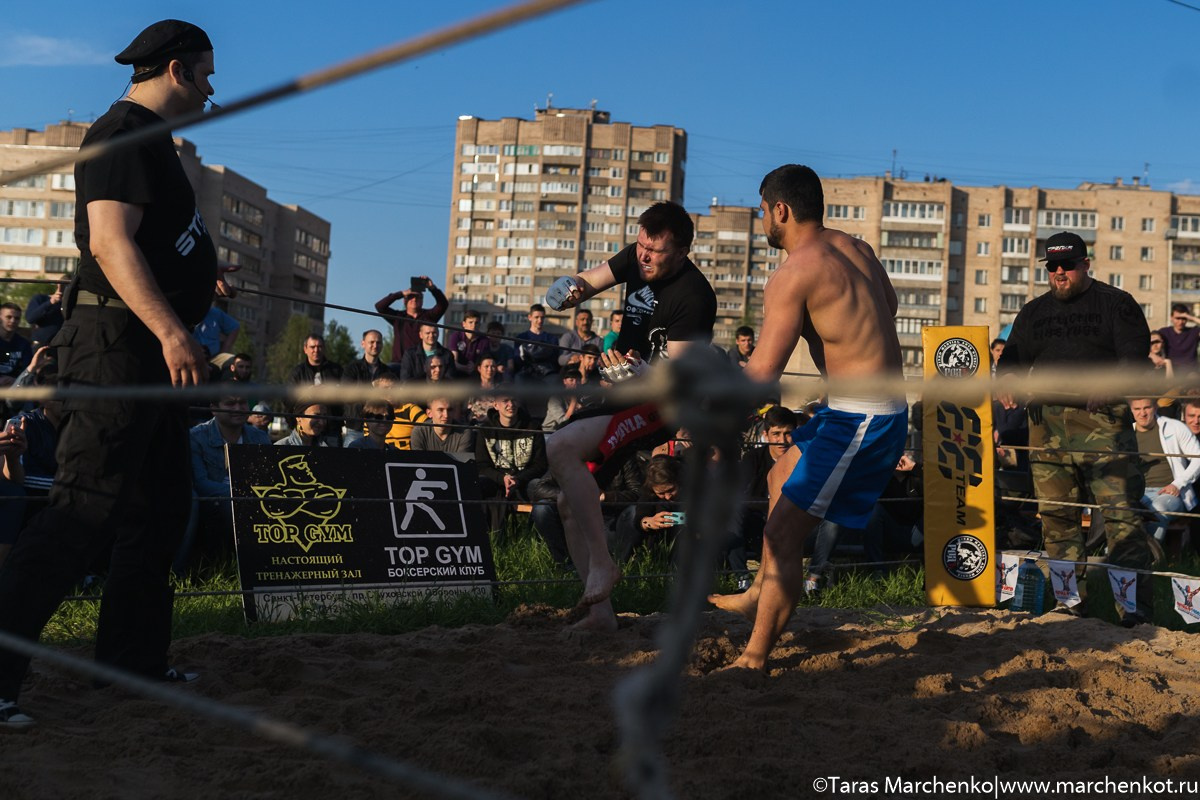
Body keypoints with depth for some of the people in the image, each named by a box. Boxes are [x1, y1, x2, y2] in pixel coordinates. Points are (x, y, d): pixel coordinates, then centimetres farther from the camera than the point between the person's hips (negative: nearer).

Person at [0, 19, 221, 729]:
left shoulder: (154, 140, 21)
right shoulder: (125, 131, -11)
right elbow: (109, 242, -23)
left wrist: (198, 278, 43)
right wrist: (172, 330, -32)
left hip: (154, 350, 11)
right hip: (121, 347, -11)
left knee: (163, 508, 15)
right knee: (86, 511, -13)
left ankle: (134, 659, 24)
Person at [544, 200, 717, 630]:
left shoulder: (694, 297, -20)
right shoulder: (636, 259, 2)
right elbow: (590, 281, 11)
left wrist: (638, 373, -43)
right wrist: (571, 288, -12)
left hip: (658, 404, -8)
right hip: (620, 397, 9)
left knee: (560, 448, -29)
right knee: (570, 503, 4)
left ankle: (602, 563, -20)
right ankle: (601, 611, 10)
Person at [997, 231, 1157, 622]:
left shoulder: (1116, 303, 8)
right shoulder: (1033, 311, 20)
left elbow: (1134, 355, -3)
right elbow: (1014, 357, 19)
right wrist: (1006, 381, -5)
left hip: (1102, 421, -4)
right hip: (1047, 423, 4)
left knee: (1119, 509, -13)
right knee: (1055, 513, 5)